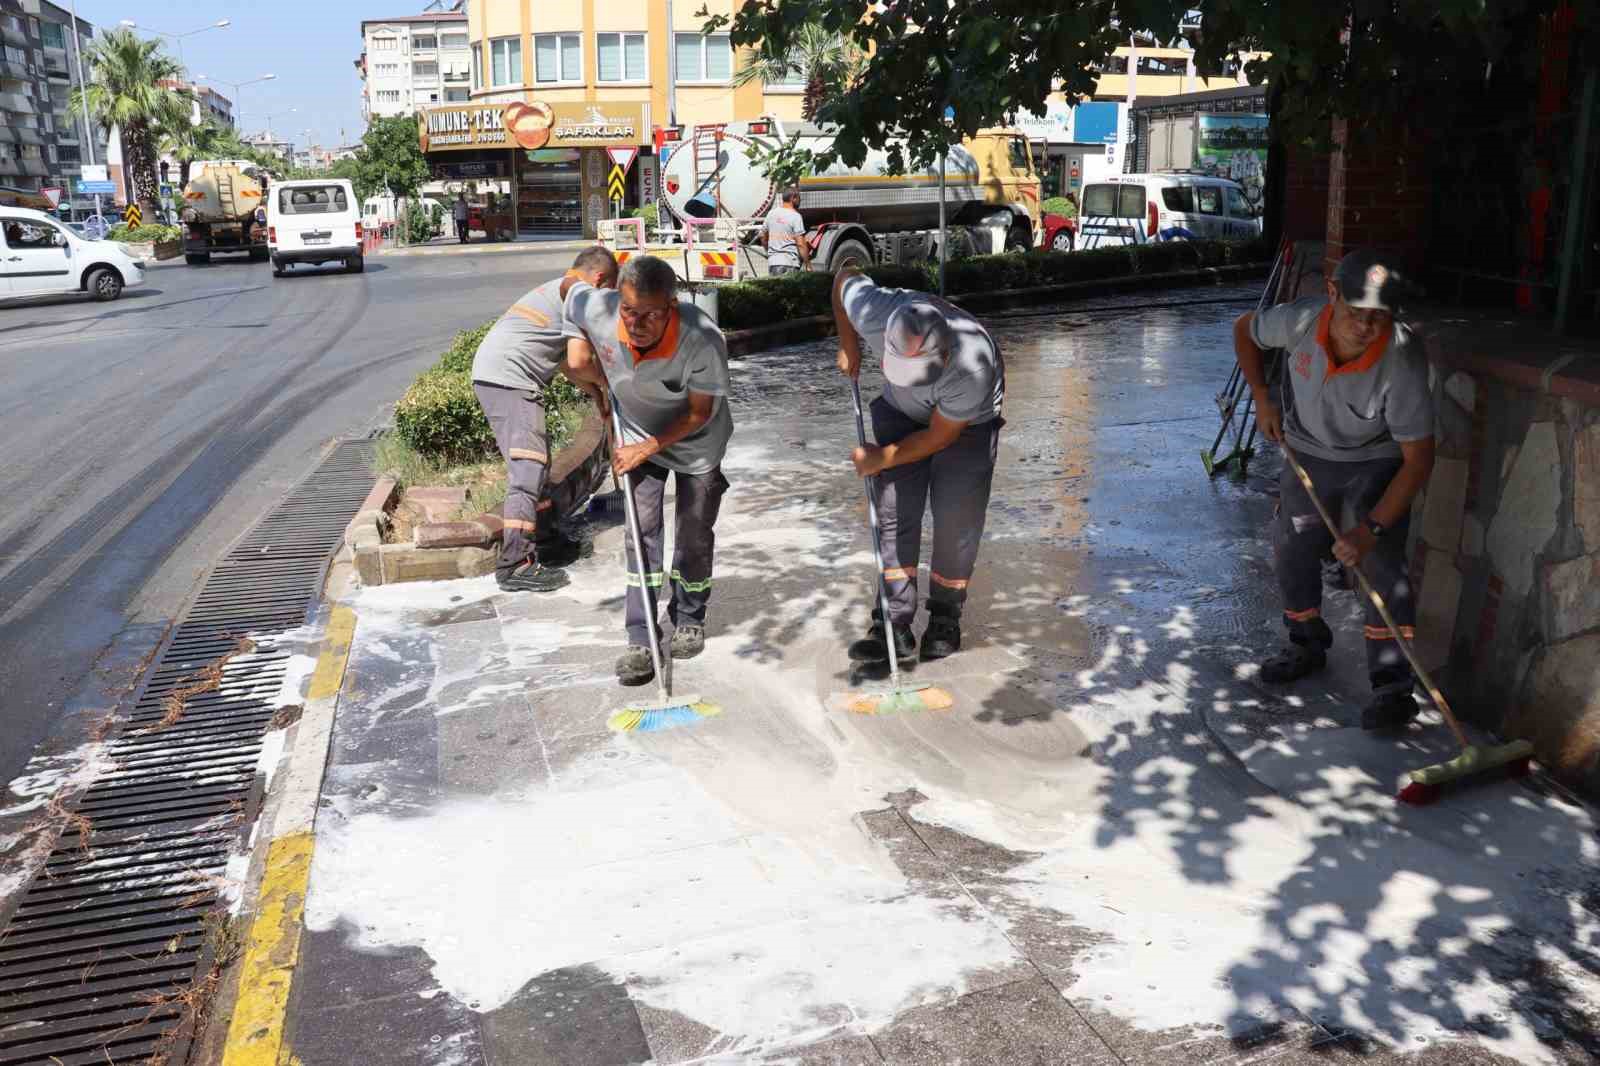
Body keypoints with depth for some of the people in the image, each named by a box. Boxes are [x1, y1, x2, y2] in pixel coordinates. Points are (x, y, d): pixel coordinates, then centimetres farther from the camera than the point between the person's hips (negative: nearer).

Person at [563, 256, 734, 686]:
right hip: (639, 435, 2)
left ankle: (689, 619, 32)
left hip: (696, 441, -2)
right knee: (643, 531, -5)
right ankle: (640, 639, 0)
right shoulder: (594, 309, -30)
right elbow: (575, 291, -3)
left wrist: (647, 448, -24)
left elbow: (699, 413, -24)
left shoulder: (703, 340, -38)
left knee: (694, 535, 8)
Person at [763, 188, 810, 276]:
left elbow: (763, 237, 20)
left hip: (772, 262, 6)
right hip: (790, 263, -6)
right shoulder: (795, 216, -8)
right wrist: (808, 264, -9)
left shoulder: (771, 213, 11)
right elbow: (801, 244, -14)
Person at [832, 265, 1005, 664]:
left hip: (968, 423, -3)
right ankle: (894, 624, -4)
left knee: (957, 520, -8)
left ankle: (945, 620, 11)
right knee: (894, 512, -6)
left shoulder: (972, 366, -41)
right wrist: (848, 346, -3)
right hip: (901, 411, 3)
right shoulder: (875, 314, -33)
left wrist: (880, 459, -18)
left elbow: (940, 436, -25)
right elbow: (845, 276, -9)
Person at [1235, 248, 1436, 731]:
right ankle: (1308, 647, 34)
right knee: (1294, 555, 10)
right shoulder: (1300, 320, -28)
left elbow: (1418, 459, -29)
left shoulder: (1402, 362, -35)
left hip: (1376, 465, -3)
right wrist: (1262, 397, -5)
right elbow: (1244, 329, -2)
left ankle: (1393, 686, -8)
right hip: (1308, 454, 4)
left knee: (1381, 565, -15)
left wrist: (1371, 529, -33)